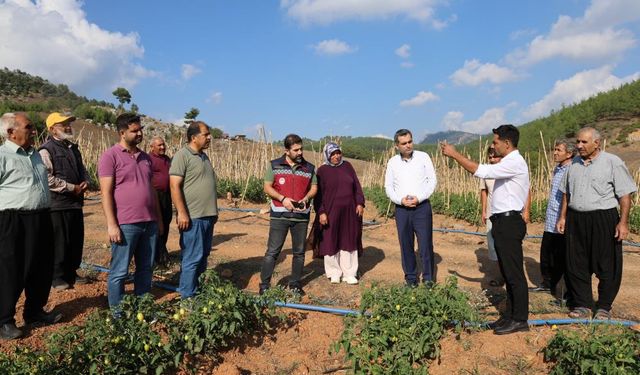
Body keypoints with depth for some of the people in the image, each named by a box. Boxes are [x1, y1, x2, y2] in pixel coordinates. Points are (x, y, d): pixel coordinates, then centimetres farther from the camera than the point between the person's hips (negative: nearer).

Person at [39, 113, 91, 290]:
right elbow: (47, 178, -20)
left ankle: (71, 273, 27)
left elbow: (82, 170, 22)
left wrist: (86, 182, 0)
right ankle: (58, 277, 12)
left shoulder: (73, 148, 16)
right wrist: (72, 188, -17)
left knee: (76, 240, 14)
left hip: (76, 202, 8)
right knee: (59, 242, 0)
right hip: (57, 204, -8)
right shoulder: (46, 150, -11)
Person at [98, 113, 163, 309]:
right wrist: (112, 224, -15)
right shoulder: (110, 156, -5)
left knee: (146, 268, 13)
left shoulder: (145, 157, 15)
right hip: (125, 225, -6)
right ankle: (117, 313, 16)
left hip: (149, 223, 6)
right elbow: (106, 192, -10)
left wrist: (159, 218, 16)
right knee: (119, 272, 4)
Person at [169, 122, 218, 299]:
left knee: (203, 256, 14)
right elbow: (174, 186, -16)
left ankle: (198, 289, 26)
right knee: (192, 258, -3)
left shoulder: (203, 156, 16)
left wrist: (214, 211, 21)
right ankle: (187, 296, 7)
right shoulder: (182, 156, -10)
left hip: (208, 216, 9)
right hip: (192, 217, -8)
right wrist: (182, 213, -20)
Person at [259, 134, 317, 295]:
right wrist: (283, 199, -16)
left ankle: (295, 284, 24)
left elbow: (314, 188, 9)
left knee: (299, 251, 10)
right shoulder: (274, 165, 0)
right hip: (279, 216, -2)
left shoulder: (310, 168, 5)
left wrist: (305, 199, -12)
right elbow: (267, 187, -1)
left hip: (301, 216, 3)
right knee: (272, 251, -1)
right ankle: (264, 285, 8)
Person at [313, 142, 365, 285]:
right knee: (331, 242, 5)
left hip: (349, 212, 3)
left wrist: (360, 203, 1)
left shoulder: (347, 166, 7)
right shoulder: (322, 170, -3)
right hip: (331, 212, -3)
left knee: (349, 242, 7)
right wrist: (321, 212, -11)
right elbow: (318, 194, -4)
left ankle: (349, 273, 16)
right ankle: (334, 273, 20)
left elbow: (357, 186, 10)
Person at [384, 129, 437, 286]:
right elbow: (388, 187, 7)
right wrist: (401, 200, -10)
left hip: (422, 207, -2)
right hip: (401, 209, 2)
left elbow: (432, 180, 0)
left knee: (426, 244, -1)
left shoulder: (423, 157, 1)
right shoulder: (392, 162, 6)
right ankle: (410, 277, 21)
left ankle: (428, 278, 12)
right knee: (406, 245, 8)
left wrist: (419, 198, -13)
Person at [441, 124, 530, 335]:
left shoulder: (514, 162, -16)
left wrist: (454, 154, -18)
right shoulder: (509, 163, 16)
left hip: (509, 222, -10)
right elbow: (484, 171, 13)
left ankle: (520, 320, 8)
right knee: (507, 272, 14)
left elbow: (481, 171, -23)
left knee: (514, 273, -2)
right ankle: (510, 315, 24)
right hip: (503, 222, 10)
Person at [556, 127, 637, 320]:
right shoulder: (574, 164, 11)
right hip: (575, 219, 5)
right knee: (576, 265, 9)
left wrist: (623, 222, -12)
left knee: (606, 266, 5)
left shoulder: (612, 162, -5)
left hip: (603, 219, -5)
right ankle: (582, 305, 22)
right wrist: (563, 217, 13)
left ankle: (604, 307, 20)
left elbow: (625, 194, -7)